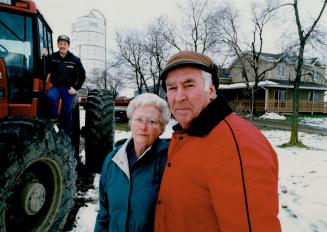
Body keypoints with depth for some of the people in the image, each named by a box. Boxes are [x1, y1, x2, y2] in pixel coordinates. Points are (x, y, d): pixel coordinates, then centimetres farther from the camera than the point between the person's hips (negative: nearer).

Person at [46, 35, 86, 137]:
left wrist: (76, 88, -6)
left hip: (69, 89, -1)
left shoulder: (75, 60, -3)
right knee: (50, 96, -32)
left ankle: (67, 135, 17)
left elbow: (82, 75, 2)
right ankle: (54, 118, -9)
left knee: (68, 112, 4)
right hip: (56, 86, 1)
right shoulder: (52, 58, 0)